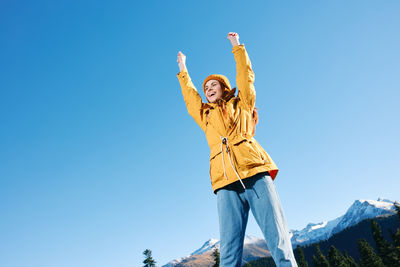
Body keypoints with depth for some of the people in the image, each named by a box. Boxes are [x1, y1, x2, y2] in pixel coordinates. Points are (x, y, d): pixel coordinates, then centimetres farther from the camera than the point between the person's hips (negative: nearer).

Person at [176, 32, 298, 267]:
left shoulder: (241, 104, 22)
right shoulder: (205, 116, 29)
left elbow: (246, 77, 19)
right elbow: (191, 97, 40)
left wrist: (237, 48, 28)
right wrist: (183, 72, 51)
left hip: (255, 172, -2)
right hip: (226, 182, 3)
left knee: (278, 238, -9)